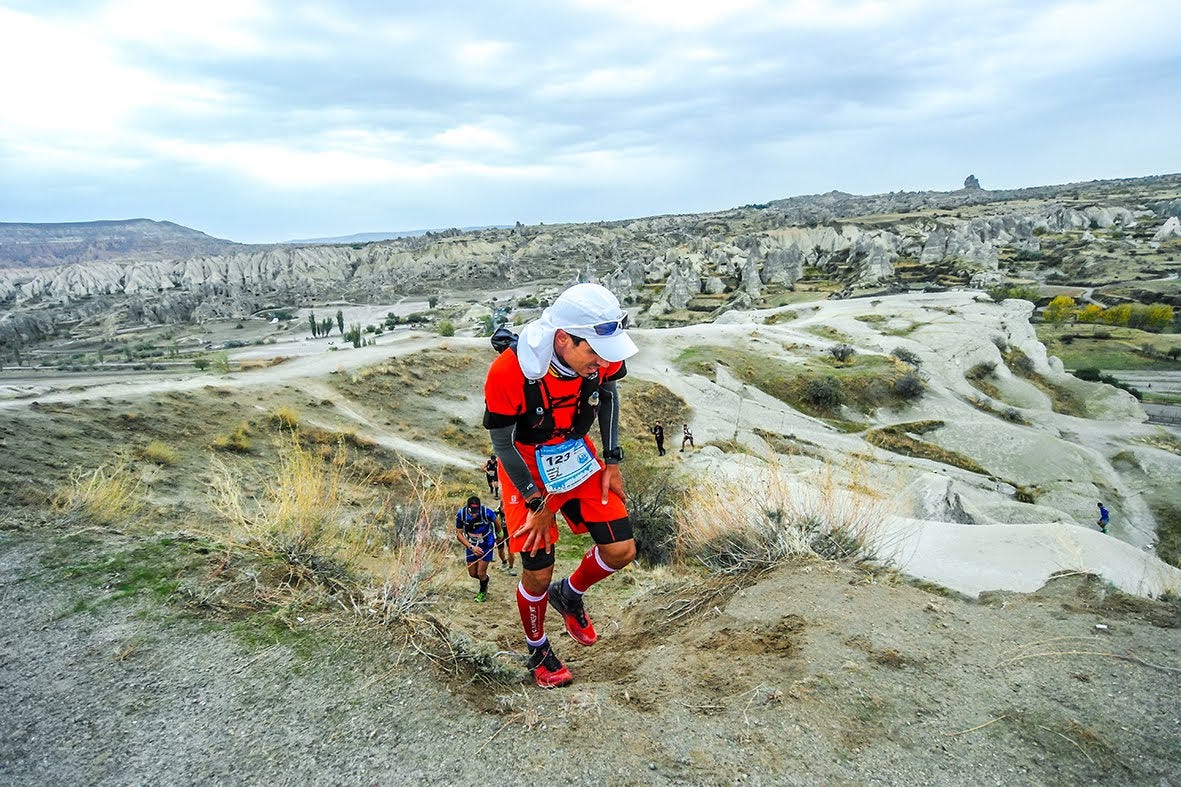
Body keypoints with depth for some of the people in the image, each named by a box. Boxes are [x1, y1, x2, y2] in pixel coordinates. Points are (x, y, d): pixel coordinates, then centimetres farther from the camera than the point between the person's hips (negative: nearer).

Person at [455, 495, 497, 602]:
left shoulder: (487, 513, -28)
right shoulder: (461, 514, -23)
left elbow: (495, 521, -4)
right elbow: (459, 534, -12)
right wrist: (471, 547, -23)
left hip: (486, 545, -3)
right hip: (471, 545, 3)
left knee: (481, 573, -4)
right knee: (472, 574, 10)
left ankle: (483, 592, 28)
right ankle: (485, 579, 44)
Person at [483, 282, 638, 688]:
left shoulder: (602, 355, -20)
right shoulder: (509, 372, -33)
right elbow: (503, 443, -19)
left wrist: (612, 462, 1)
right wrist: (538, 504, -13)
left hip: (579, 457, 4)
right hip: (528, 469, -4)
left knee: (620, 550, -3)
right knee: (538, 574, -1)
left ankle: (569, 594, 30)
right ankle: (538, 651, 30)